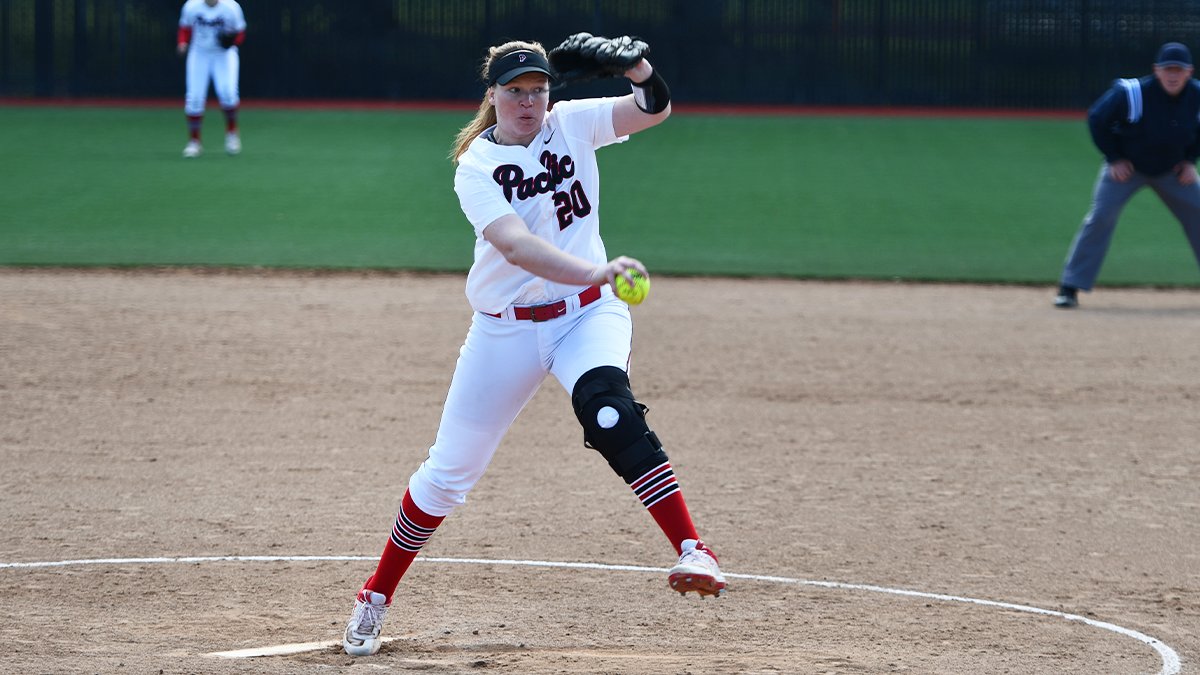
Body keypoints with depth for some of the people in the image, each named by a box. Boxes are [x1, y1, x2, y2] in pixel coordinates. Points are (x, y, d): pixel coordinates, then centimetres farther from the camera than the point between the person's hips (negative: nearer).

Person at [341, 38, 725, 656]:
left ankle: (693, 552, -38)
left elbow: (653, 110, -11)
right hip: (506, 328, 0)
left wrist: (639, 71, -34)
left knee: (608, 411, -31)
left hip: (587, 312, 0)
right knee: (449, 470, 6)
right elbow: (516, 246, -29)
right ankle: (375, 598, 25)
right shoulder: (475, 166, -13)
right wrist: (595, 271, -45)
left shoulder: (571, 124, -1)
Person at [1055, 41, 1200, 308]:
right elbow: (1097, 119, -12)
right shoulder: (1131, 93, -28)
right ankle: (1070, 288, -10)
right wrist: (1114, 159, -12)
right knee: (1100, 218, -15)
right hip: (1127, 166, -3)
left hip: (1172, 170, 3)